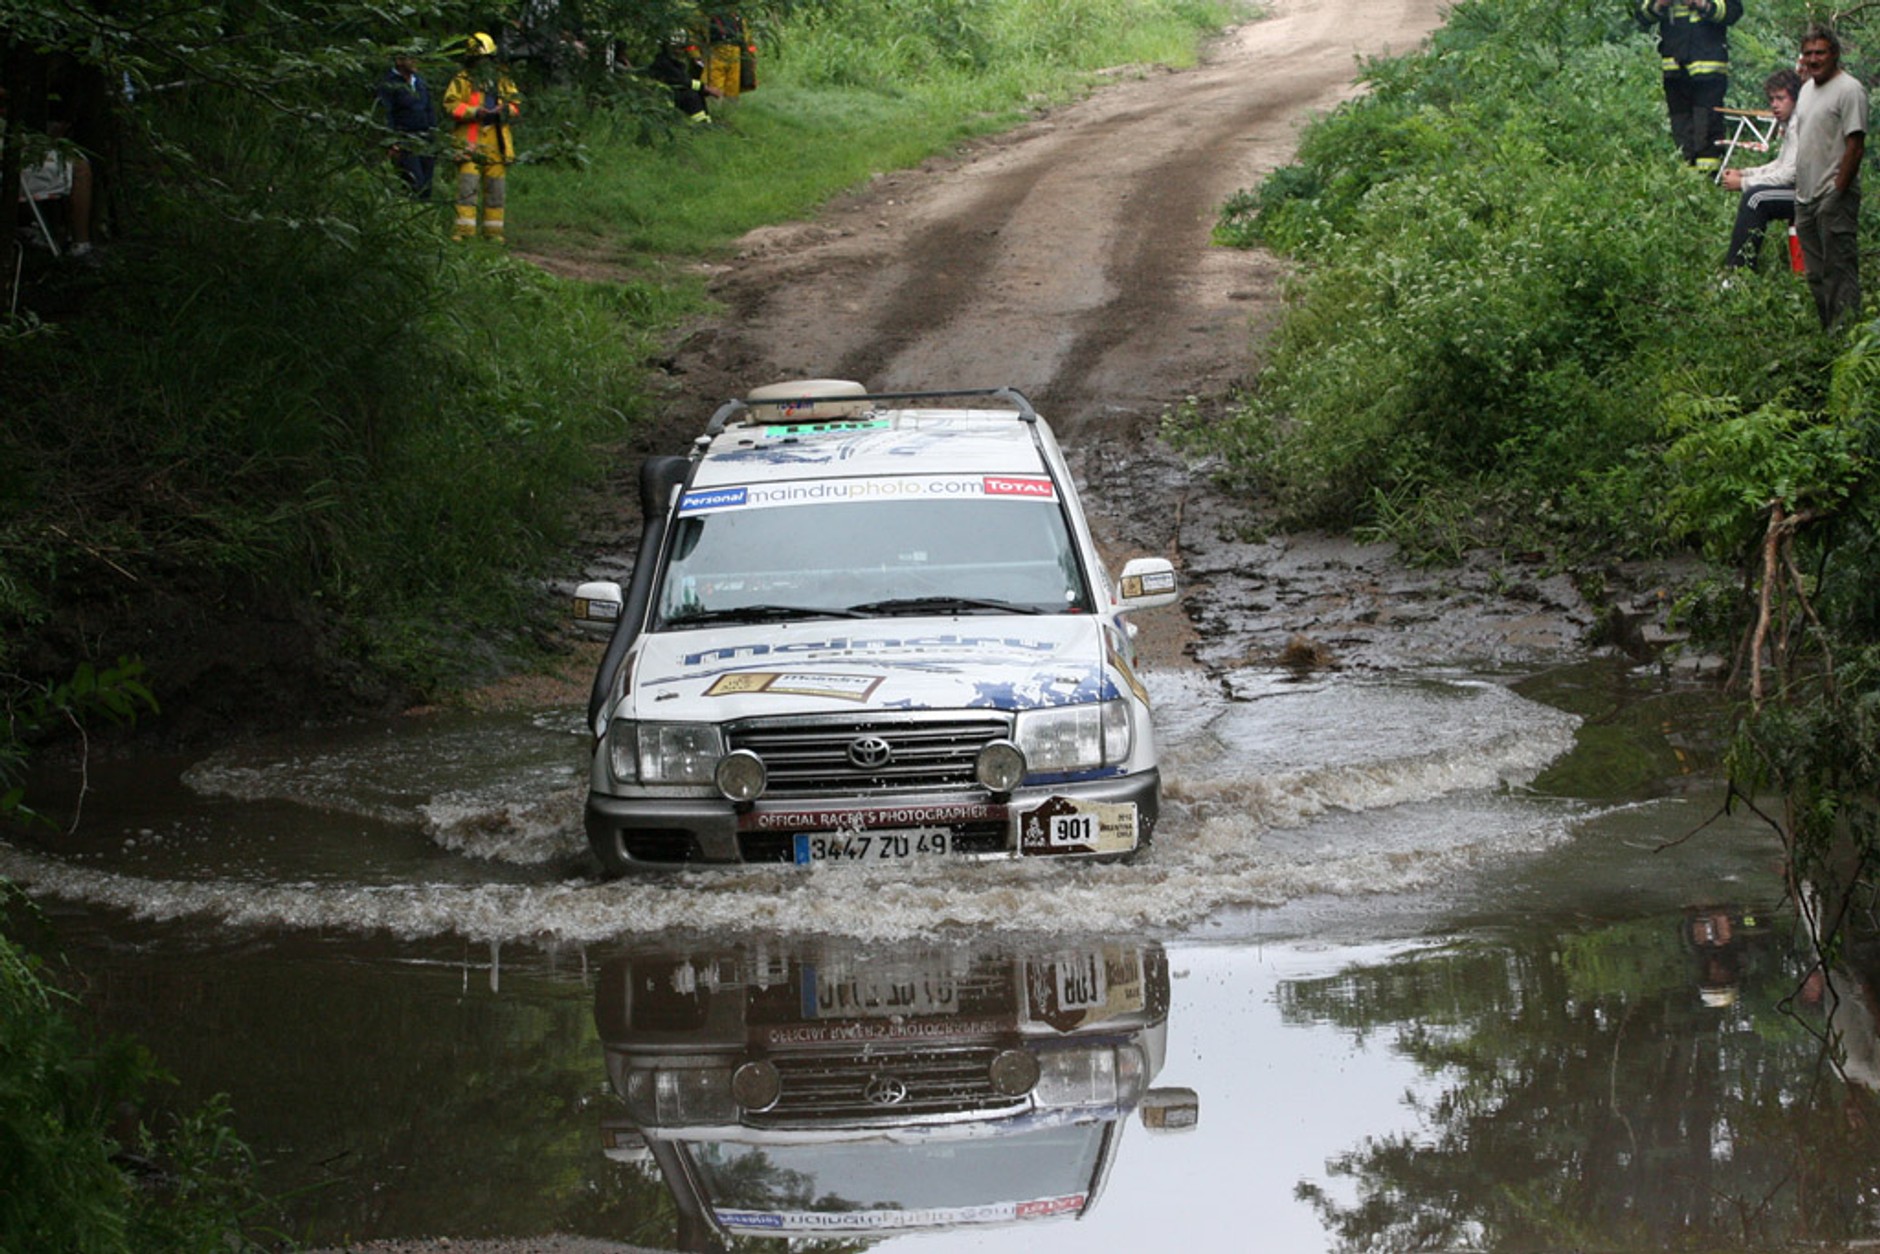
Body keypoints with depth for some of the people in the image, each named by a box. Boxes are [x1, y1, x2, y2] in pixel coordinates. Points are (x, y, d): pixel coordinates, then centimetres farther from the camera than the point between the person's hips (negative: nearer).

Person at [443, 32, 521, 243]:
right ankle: (464, 228, -10)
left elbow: (516, 103, 12)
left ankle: (493, 230, 13)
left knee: (496, 188, 6)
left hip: (497, 143, 4)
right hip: (470, 142, -4)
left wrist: (504, 110, -10)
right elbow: (451, 105, -7)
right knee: (467, 185, -11)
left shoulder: (503, 81, 15)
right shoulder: (462, 81, 3)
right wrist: (475, 111, -19)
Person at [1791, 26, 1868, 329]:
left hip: (1834, 194, -9)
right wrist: (1800, 190, 18)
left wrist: (1839, 191, -18)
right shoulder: (1808, 88, 17)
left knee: (1839, 269, -10)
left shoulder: (1849, 90, -11)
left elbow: (1856, 144, -16)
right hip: (1806, 196, 9)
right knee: (1816, 274, 12)